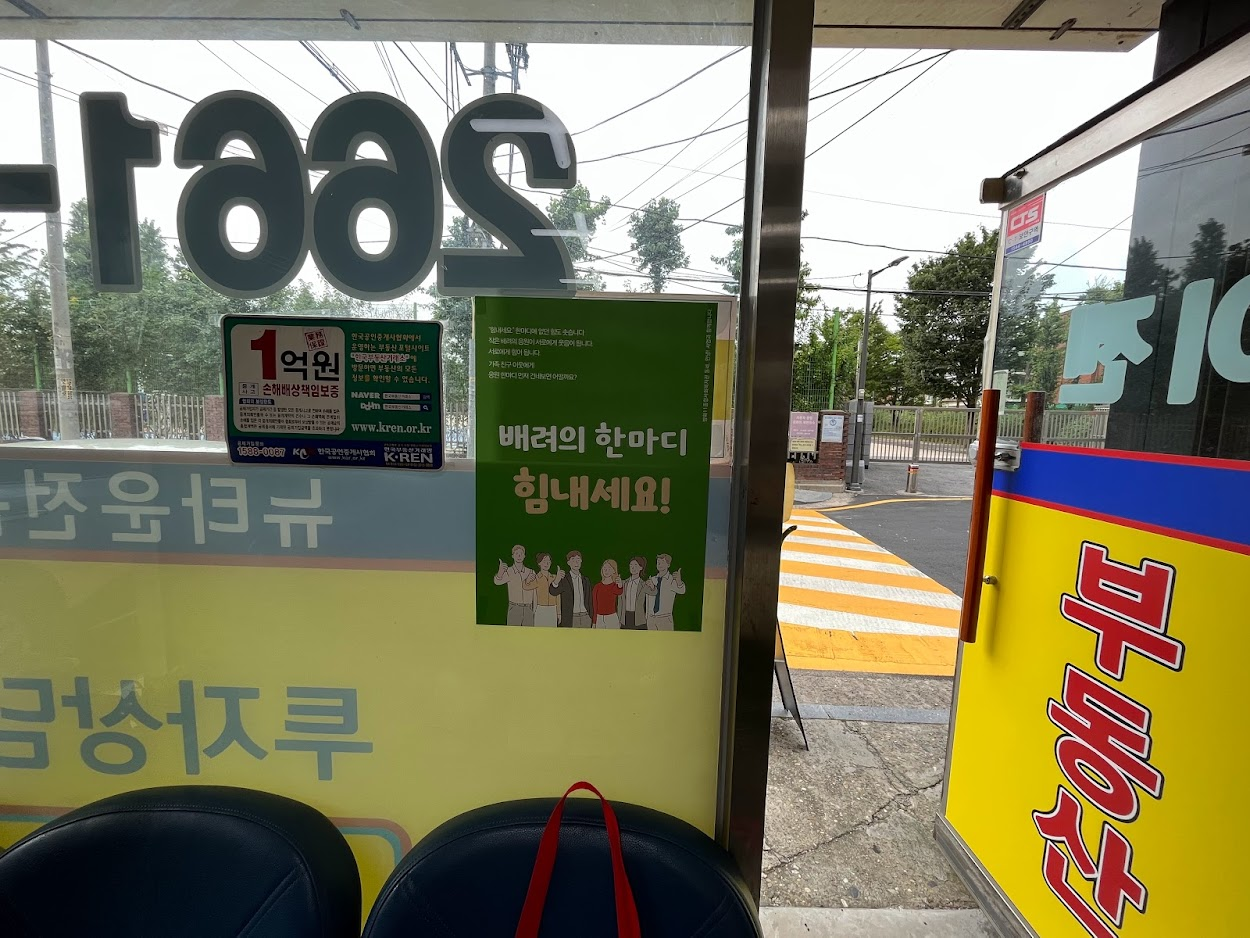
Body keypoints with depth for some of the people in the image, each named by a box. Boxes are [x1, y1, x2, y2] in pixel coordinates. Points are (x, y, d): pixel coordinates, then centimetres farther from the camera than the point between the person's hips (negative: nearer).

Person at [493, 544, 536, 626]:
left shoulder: (531, 572, 5)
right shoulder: (508, 572, -4)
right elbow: (498, 581, -27)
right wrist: (500, 571, -50)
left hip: (528, 610, 3)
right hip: (514, 609, -3)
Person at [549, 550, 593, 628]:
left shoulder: (586, 580, 12)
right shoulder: (564, 579, -4)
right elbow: (553, 592, -24)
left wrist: (591, 621, 12)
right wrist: (557, 580, -45)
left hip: (585, 619, 4)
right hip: (570, 619, -4)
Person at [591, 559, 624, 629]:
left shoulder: (616, 585, -3)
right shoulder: (597, 587, 5)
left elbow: (620, 592, -29)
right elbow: (594, 605, 6)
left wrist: (620, 585, -53)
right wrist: (594, 623, 2)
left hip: (612, 618, -3)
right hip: (599, 619, 3)